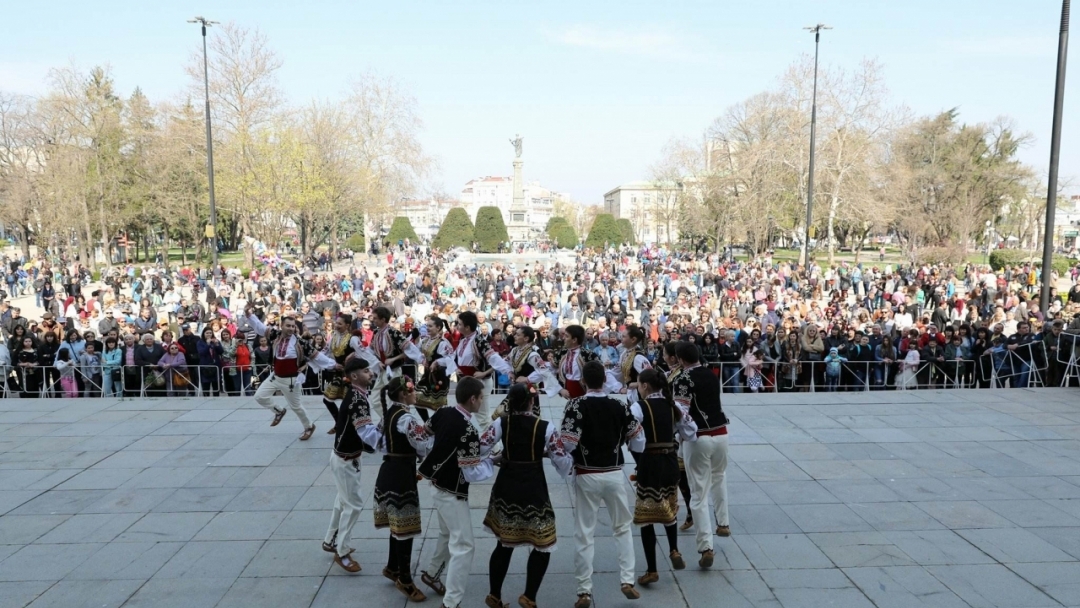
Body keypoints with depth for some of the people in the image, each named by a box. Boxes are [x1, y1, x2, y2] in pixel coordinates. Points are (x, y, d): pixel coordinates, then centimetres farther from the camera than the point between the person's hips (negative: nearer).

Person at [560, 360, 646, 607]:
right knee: (623, 527, 21)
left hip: (587, 476, -2)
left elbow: (568, 444, -19)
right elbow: (639, 444, 0)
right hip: (614, 474, 2)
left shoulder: (576, 405, -12)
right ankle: (627, 580, 18)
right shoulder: (620, 406, -2)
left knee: (584, 534, 8)